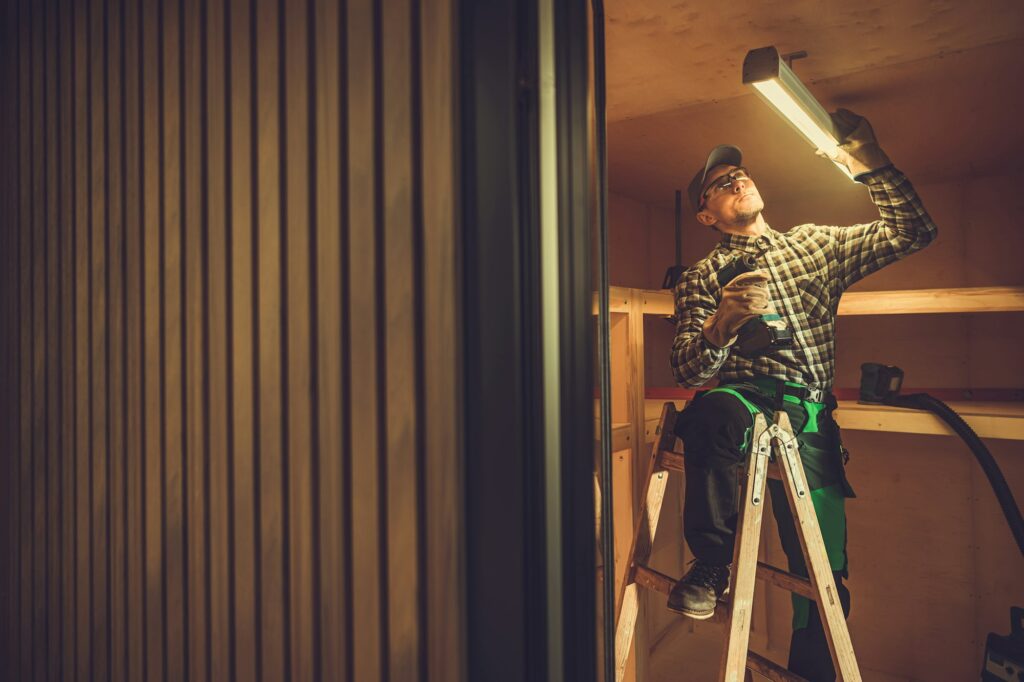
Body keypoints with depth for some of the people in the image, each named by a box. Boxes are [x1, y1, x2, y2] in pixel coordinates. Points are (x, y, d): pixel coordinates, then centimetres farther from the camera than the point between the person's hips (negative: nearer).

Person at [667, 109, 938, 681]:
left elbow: (913, 232, 10)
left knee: (825, 580, 3)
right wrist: (721, 325, -21)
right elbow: (687, 371, -1)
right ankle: (712, 564, -20)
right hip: (745, 398, -2)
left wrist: (868, 160, 1)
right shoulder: (701, 278, 10)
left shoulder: (816, 243, 19)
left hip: (811, 422, 3)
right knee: (712, 410, -40)